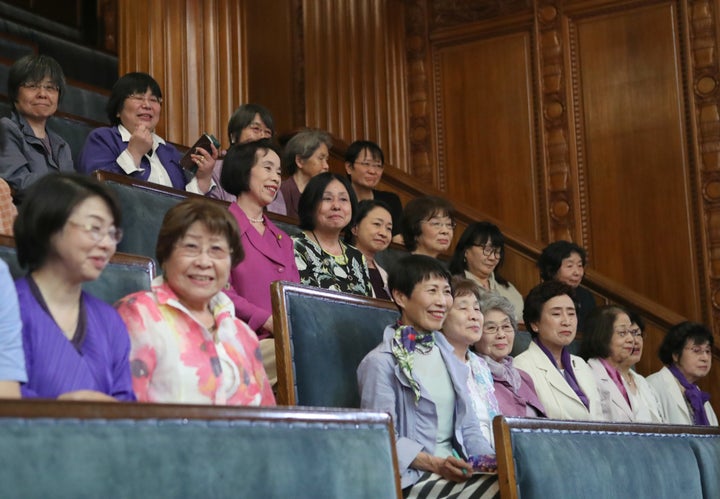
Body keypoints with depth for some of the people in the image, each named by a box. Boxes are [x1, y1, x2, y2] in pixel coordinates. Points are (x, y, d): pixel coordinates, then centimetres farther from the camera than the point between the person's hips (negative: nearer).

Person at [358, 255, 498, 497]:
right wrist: (435, 464, -24)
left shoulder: (448, 356, 20)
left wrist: (489, 457, -3)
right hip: (411, 476, -7)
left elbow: (468, 426, 17)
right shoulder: (381, 362, -5)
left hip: (455, 472, 7)